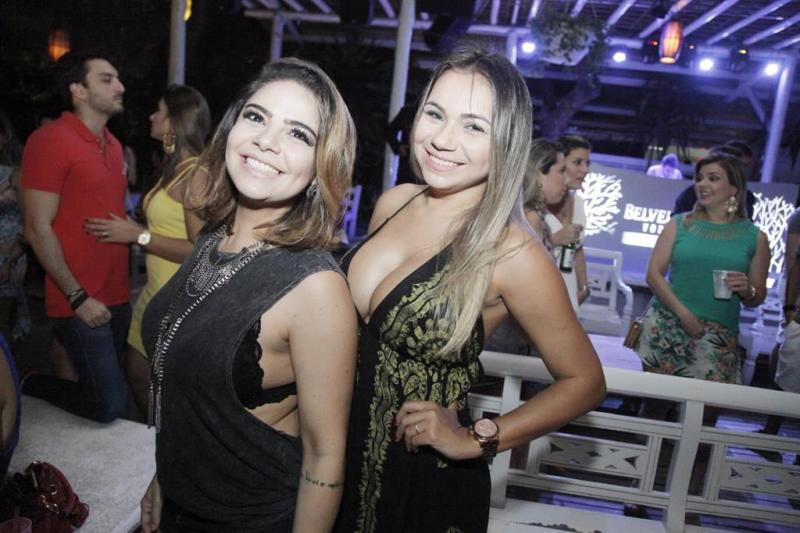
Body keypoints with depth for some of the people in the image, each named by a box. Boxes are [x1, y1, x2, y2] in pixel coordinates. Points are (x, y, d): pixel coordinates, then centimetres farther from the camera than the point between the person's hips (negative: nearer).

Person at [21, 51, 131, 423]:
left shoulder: (112, 144, 12)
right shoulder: (50, 140, -12)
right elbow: (38, 229, -14)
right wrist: (79, 298, -15)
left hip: (117, 296, 8)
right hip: (80, 303, -7)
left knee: (104, 390, 14)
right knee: (109, 405, -3)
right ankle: (25, 385, 19)